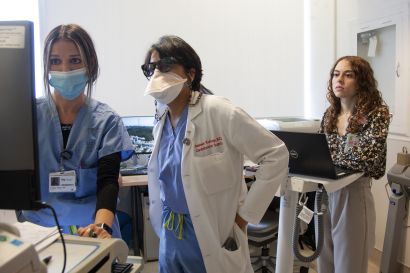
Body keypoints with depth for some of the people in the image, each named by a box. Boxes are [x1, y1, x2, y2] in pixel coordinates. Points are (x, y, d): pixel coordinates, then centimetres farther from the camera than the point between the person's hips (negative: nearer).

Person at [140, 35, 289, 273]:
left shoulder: (218, 112, -16)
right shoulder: (162, 121, 4)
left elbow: (276, 155, -16)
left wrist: (245, 214, -14)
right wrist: (164, 230, 13)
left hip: (213, 240, -6)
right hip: (170, 240, 6)